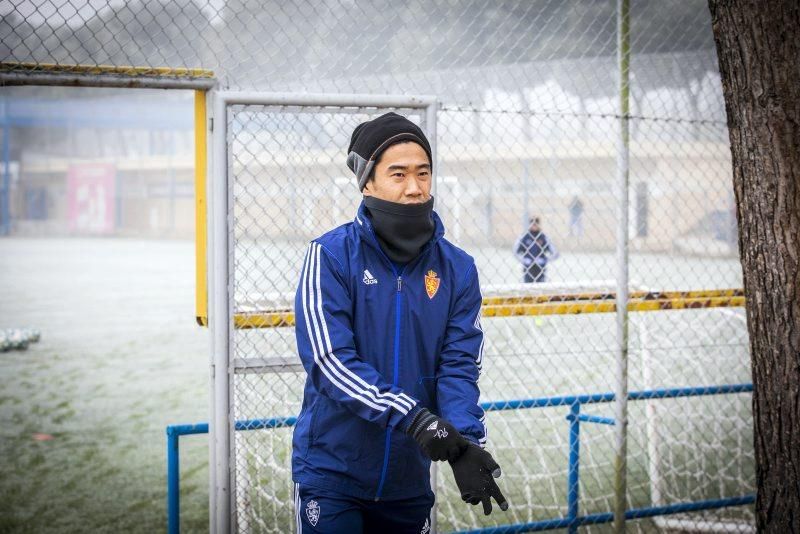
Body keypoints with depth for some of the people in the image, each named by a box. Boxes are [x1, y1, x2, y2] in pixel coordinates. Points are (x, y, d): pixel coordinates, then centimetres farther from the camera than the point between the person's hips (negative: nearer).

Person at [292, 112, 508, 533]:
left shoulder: (457, 268, 0)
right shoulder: (332, 255, -11)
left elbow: (459, 366, -4)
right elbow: (330, 360, -19)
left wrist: (465, 443, -21)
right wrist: (410, 417, -28)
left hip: (409, 478, 4)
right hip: (333, 474, -4)